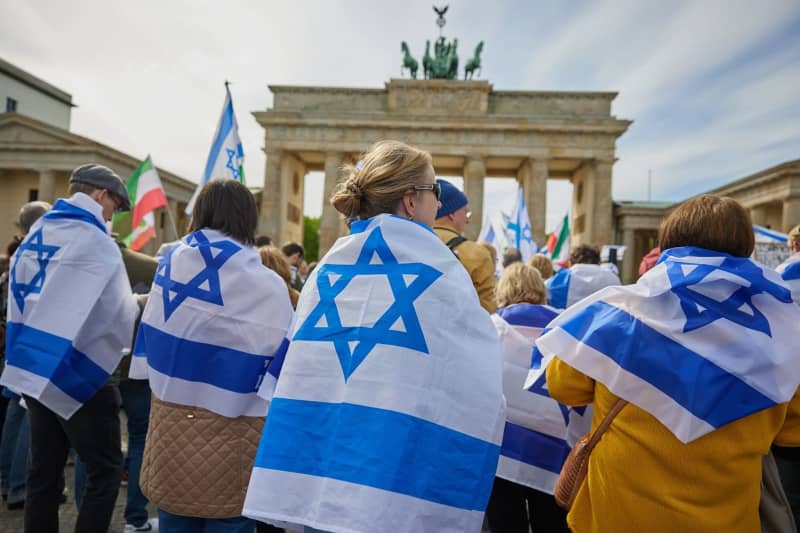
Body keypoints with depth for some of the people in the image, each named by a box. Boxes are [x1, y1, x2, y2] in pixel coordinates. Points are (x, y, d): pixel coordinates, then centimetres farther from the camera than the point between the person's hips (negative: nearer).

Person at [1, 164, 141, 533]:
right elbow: (120, 315, -14)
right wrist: (139, 303, 5)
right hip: (78, 373, -8)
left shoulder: (34, 235, 10)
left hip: (33, 367, 8)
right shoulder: (96, 242, -15)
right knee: (105, 472, 3)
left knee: (43, 473, 16)